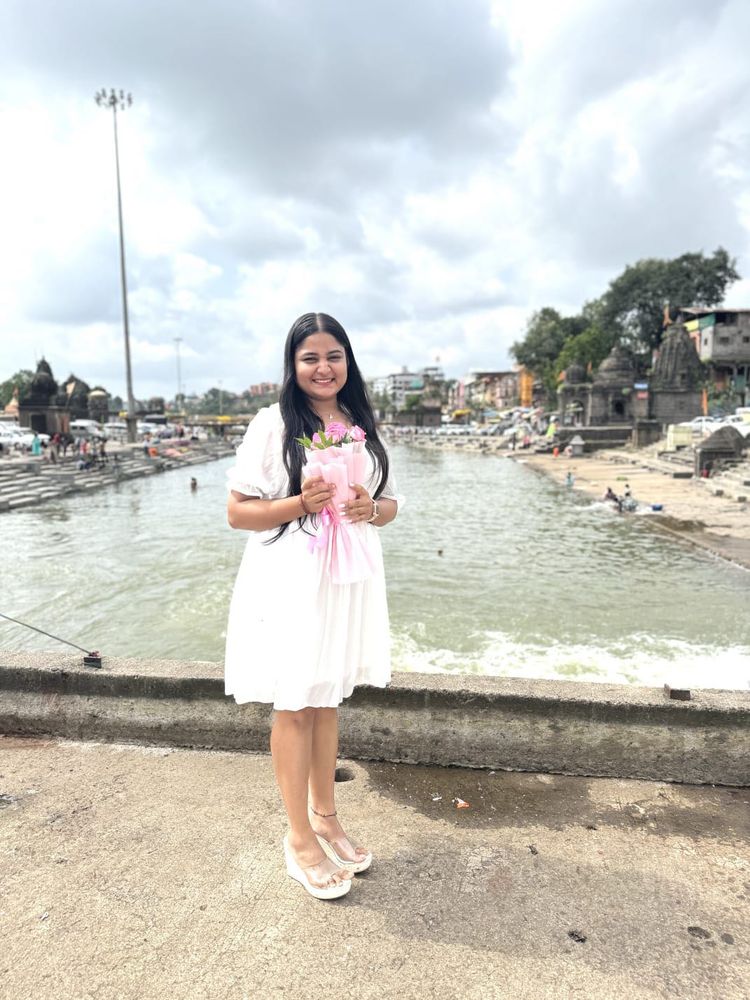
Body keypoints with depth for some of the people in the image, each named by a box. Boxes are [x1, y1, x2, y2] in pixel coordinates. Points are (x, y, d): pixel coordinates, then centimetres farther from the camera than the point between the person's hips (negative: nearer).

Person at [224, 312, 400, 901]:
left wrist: (369, 509, -9)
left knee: (328, 700, 17)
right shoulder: (273, 425, -7)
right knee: (294, 707, 5)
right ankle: (299, 837, 23)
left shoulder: (364, 428, 9)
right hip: (289, 584, -5)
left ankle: (325, 815, 35)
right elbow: (237, 511, -8)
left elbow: (390, 505, 13)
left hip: (348, 581, 5)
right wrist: (301, 504, -21)